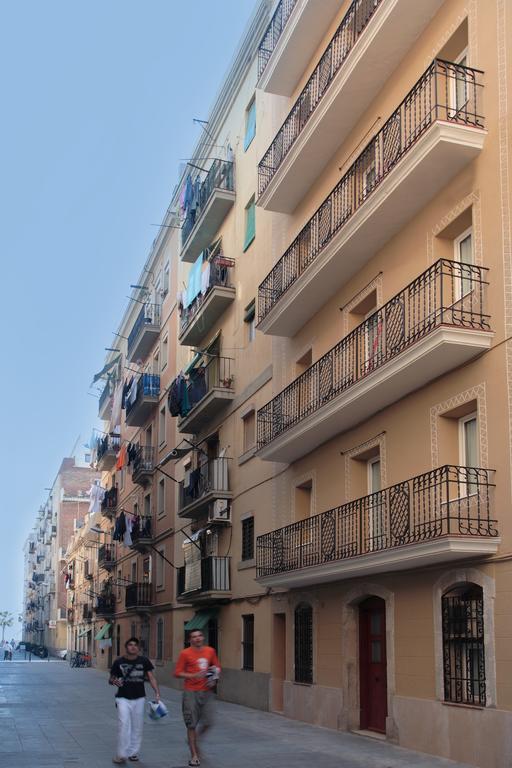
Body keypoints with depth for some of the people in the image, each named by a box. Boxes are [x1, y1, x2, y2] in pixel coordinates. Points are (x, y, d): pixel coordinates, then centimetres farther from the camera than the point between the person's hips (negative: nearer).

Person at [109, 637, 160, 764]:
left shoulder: (144, 661, -1)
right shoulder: (119, 662, -3)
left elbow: (151, 677, -3)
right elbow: (111, 678, 5)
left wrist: (157, 693, -14)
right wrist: (114, 681, -19)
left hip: (139, 698, 2)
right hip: (123, 698, -2)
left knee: (137, 727, 8)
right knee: (123, 725, -12)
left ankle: (133, 752, 22)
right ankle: (122, 754, -2)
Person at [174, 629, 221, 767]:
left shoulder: (210, 651, 6)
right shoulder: (185, 653, -5)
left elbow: (217, 667, 19)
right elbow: (177, 673, -5)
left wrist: (214, 679, 1)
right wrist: (194, 676, -17)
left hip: (207, 692, 3)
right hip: (191, 692, -3)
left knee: (207, 722, 1)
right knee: (192, 724, 0)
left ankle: (194, 740, 32)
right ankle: (194, 755, 12)